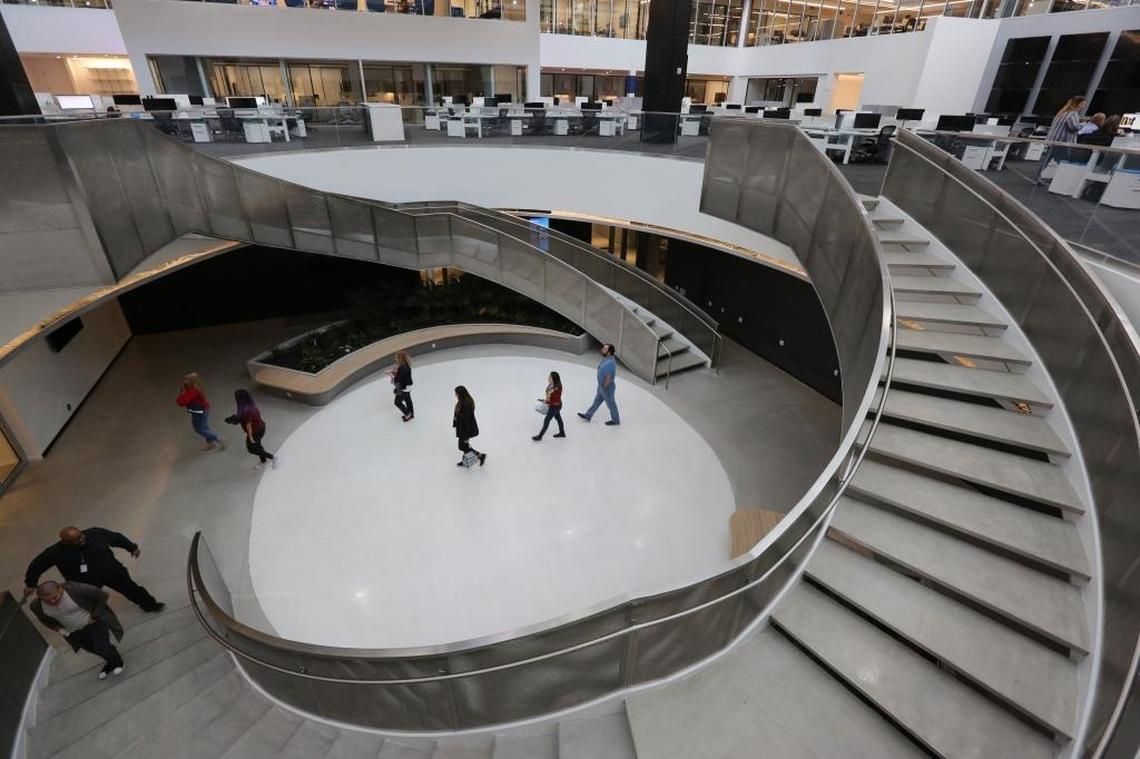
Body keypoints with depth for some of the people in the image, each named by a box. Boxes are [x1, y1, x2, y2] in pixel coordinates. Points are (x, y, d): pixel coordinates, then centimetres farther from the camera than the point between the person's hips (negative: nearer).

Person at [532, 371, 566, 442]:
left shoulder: (556, 389, -34)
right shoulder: (550, 385, -9)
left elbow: (556, 401, -29)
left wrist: (547, 402, -25)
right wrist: (546, 400, 1)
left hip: (555, 406, -9)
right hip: (551, 405, 9)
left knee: (546, 421, 4)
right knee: (558, 418, 24)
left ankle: (540, 436, 19)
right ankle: (562, 433, 43)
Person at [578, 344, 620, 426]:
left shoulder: (609, 364, -37)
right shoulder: (606, 358, -6)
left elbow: (608, 379, -31)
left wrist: (604, 389, -18)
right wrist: (601, 387, 16)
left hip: (607, 389, -9)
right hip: (601, 386, 9)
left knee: (611, 404, 13)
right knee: (597, 401, 24)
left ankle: (615, 420, 35)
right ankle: (588, 415, 41)